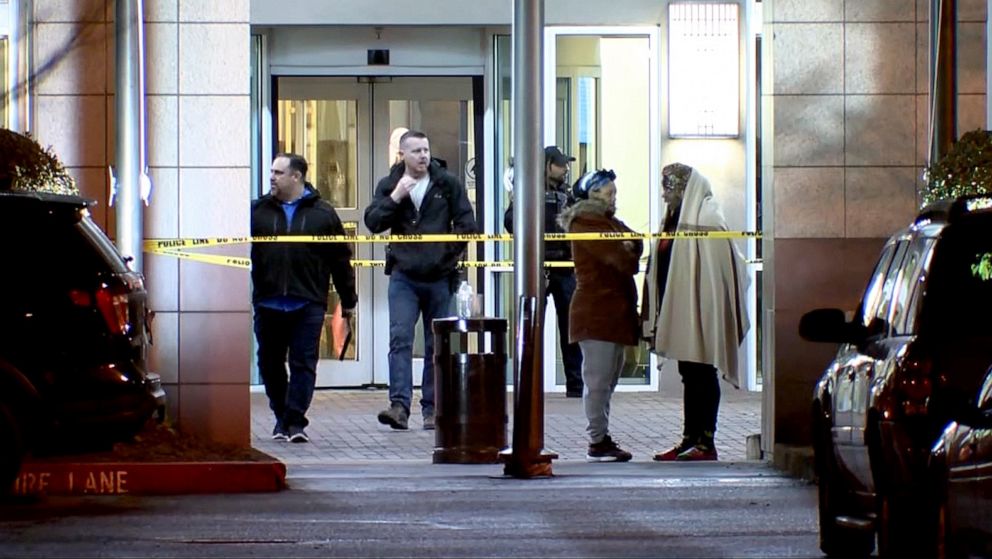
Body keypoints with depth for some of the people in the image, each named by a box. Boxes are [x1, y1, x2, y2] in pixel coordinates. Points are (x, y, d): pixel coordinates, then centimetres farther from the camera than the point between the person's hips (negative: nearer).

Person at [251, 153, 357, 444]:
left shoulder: (323, 213, 4)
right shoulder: (257, 211, 8)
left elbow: (340, 258, 6)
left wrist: (347, 300, 6)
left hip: (308, 303, -2)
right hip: (267, 302, 2)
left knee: (303, 364, -5)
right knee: (270, 364, 9)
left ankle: (295, 420, -3)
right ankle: (281, 417, 24)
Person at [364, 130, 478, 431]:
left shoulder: (447, 184, 2)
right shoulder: (389, 185, 5)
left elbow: (466, 223, 3)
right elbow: (372, 222, -5)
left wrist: (453, 252, -4)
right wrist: (395, 197, -15)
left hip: (440, 277, 0)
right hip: (403, 275, 0)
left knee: (436, 345, 6)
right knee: (400, 338, -13)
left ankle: (432, 408, 13)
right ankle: (399, 405, -20)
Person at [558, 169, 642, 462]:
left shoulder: (607, 221, 22)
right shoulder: (586, 223, -10)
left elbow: (634, 244, 13)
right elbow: (619, 258, -16)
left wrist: (629, 248, -8)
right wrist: (631, 257, 3)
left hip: (614, 310, 10)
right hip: (596, 312, -10)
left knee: (607, 379, 11)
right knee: (598, 379, -9)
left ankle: (602, 437, 15)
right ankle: (597, 442, -8)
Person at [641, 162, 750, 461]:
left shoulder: (705, 218, -12)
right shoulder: (677, 217, 16)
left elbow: (712, 268, -19)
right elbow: (662, 266, 19)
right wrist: (660, 314, 16)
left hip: (698, 310, -9)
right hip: (680, 310, 9)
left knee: (701, 374, -6)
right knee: (690, 375, 10)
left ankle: (706, 442, -4)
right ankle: (690, 439, 13)